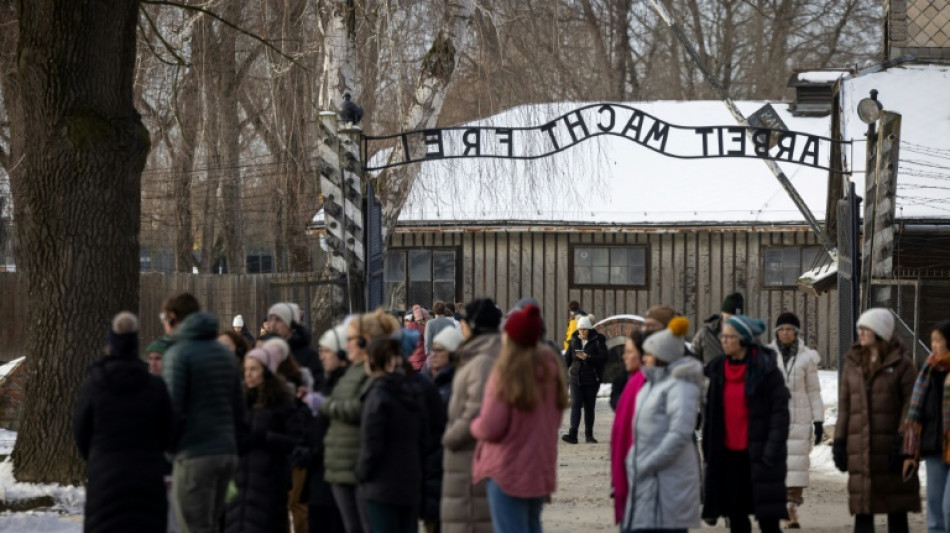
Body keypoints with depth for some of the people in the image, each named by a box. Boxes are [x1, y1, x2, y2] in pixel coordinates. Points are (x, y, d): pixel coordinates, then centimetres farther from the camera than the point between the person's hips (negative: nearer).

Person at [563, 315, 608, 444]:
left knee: (589, 407, 6)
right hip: (576, 379, 2)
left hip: (592, 380, -2)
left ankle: (589, 434, 15)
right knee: (575, 405, -10)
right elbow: (567, 358, 13)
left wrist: (587, 358, -22)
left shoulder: (597, 341, -3)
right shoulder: (574, 340, 7)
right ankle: (572, 434, -19)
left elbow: (603, 357, -13)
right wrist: (572, 369, 0)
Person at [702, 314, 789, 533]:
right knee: (736, 515, 9)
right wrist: (708, 449, 8)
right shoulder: (718, 369, 8)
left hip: (758, 452, -6)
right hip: (729, 453, 6)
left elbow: (780, 412, -10)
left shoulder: (766, 370, -8)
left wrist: (772, 451, -17)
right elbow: (710, 414, 13)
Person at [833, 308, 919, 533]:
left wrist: (902, 441, -14)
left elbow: (910, 405, -6)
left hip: (890, 445, -4)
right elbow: (844, 405, 12)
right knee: (862, 509, 3)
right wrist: (839, 442, 5)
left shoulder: (901, 364, -1)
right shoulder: (852, 364, 12)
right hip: (860, 446, 4)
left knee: (896, 509, 3)